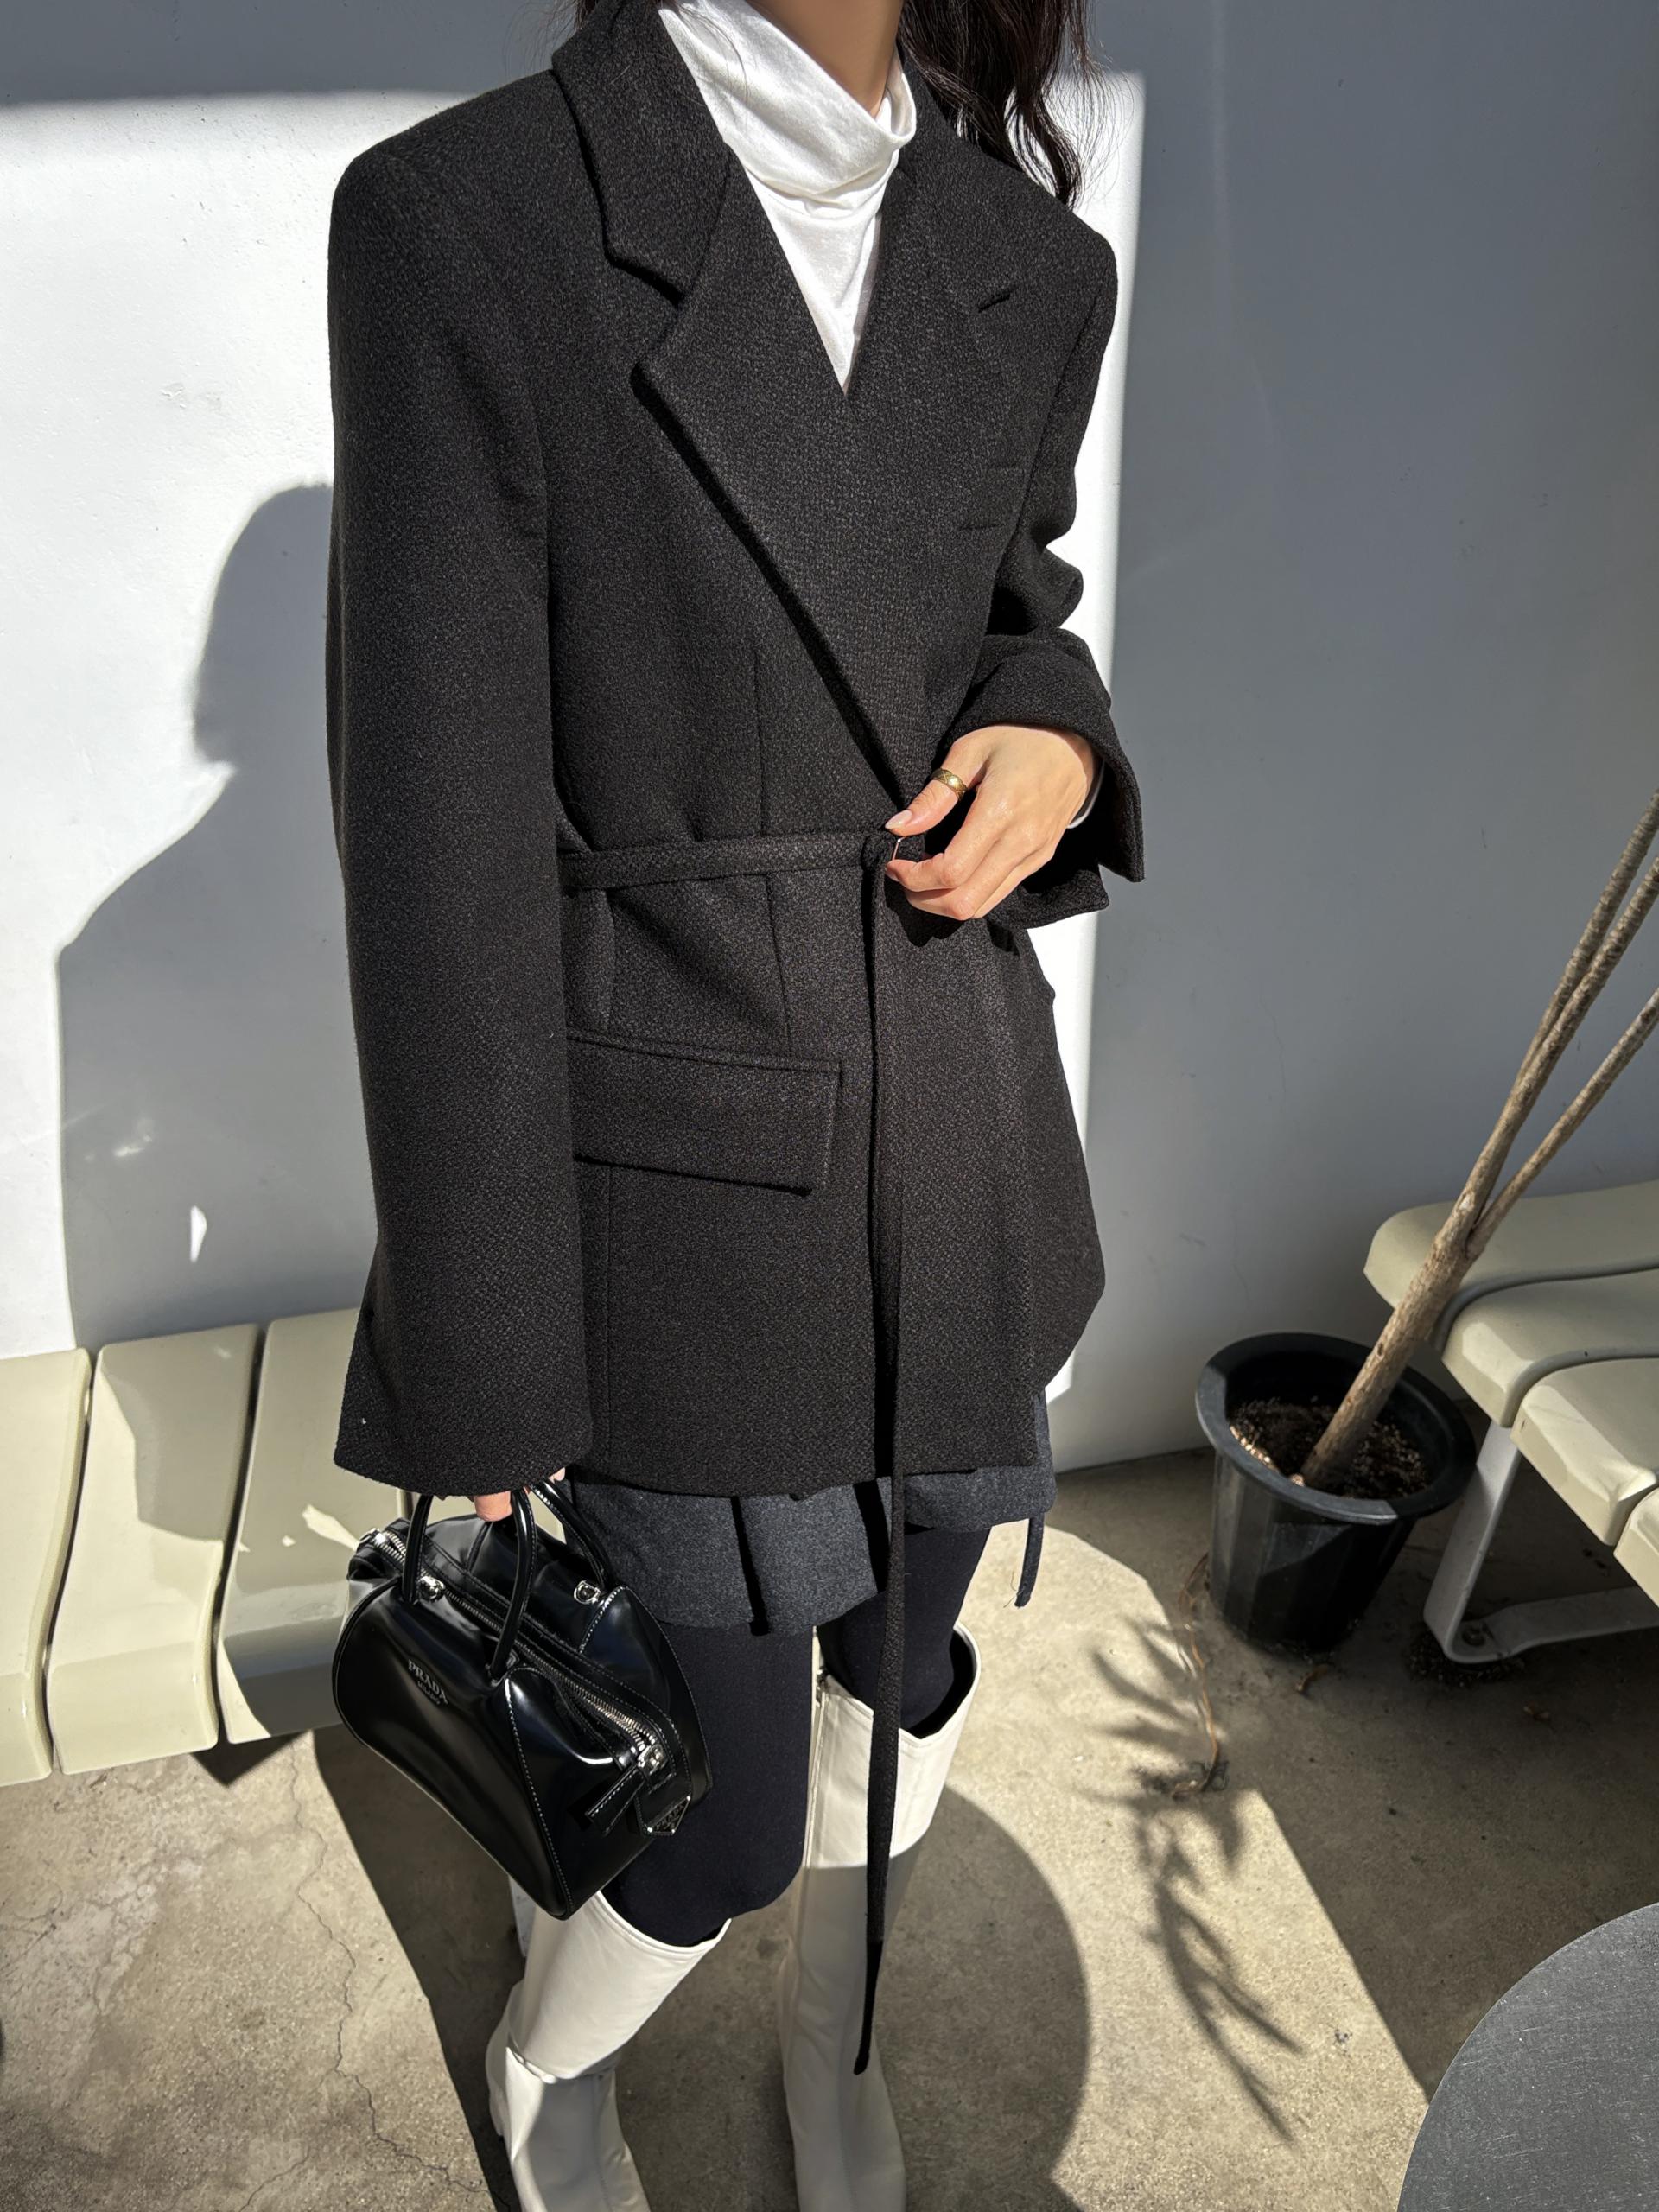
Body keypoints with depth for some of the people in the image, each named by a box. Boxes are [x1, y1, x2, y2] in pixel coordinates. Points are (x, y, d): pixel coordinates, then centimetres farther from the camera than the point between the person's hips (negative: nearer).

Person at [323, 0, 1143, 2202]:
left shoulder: (1039, 265, 5)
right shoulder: (471, 216, -12)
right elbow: (439, 838, -14)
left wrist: (1060, 745, -8)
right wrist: (487, 1375, -10)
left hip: (966, 1134, 6)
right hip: (683, 1171, -5)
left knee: (907, 1661, 23)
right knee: (728, 1812, 10)